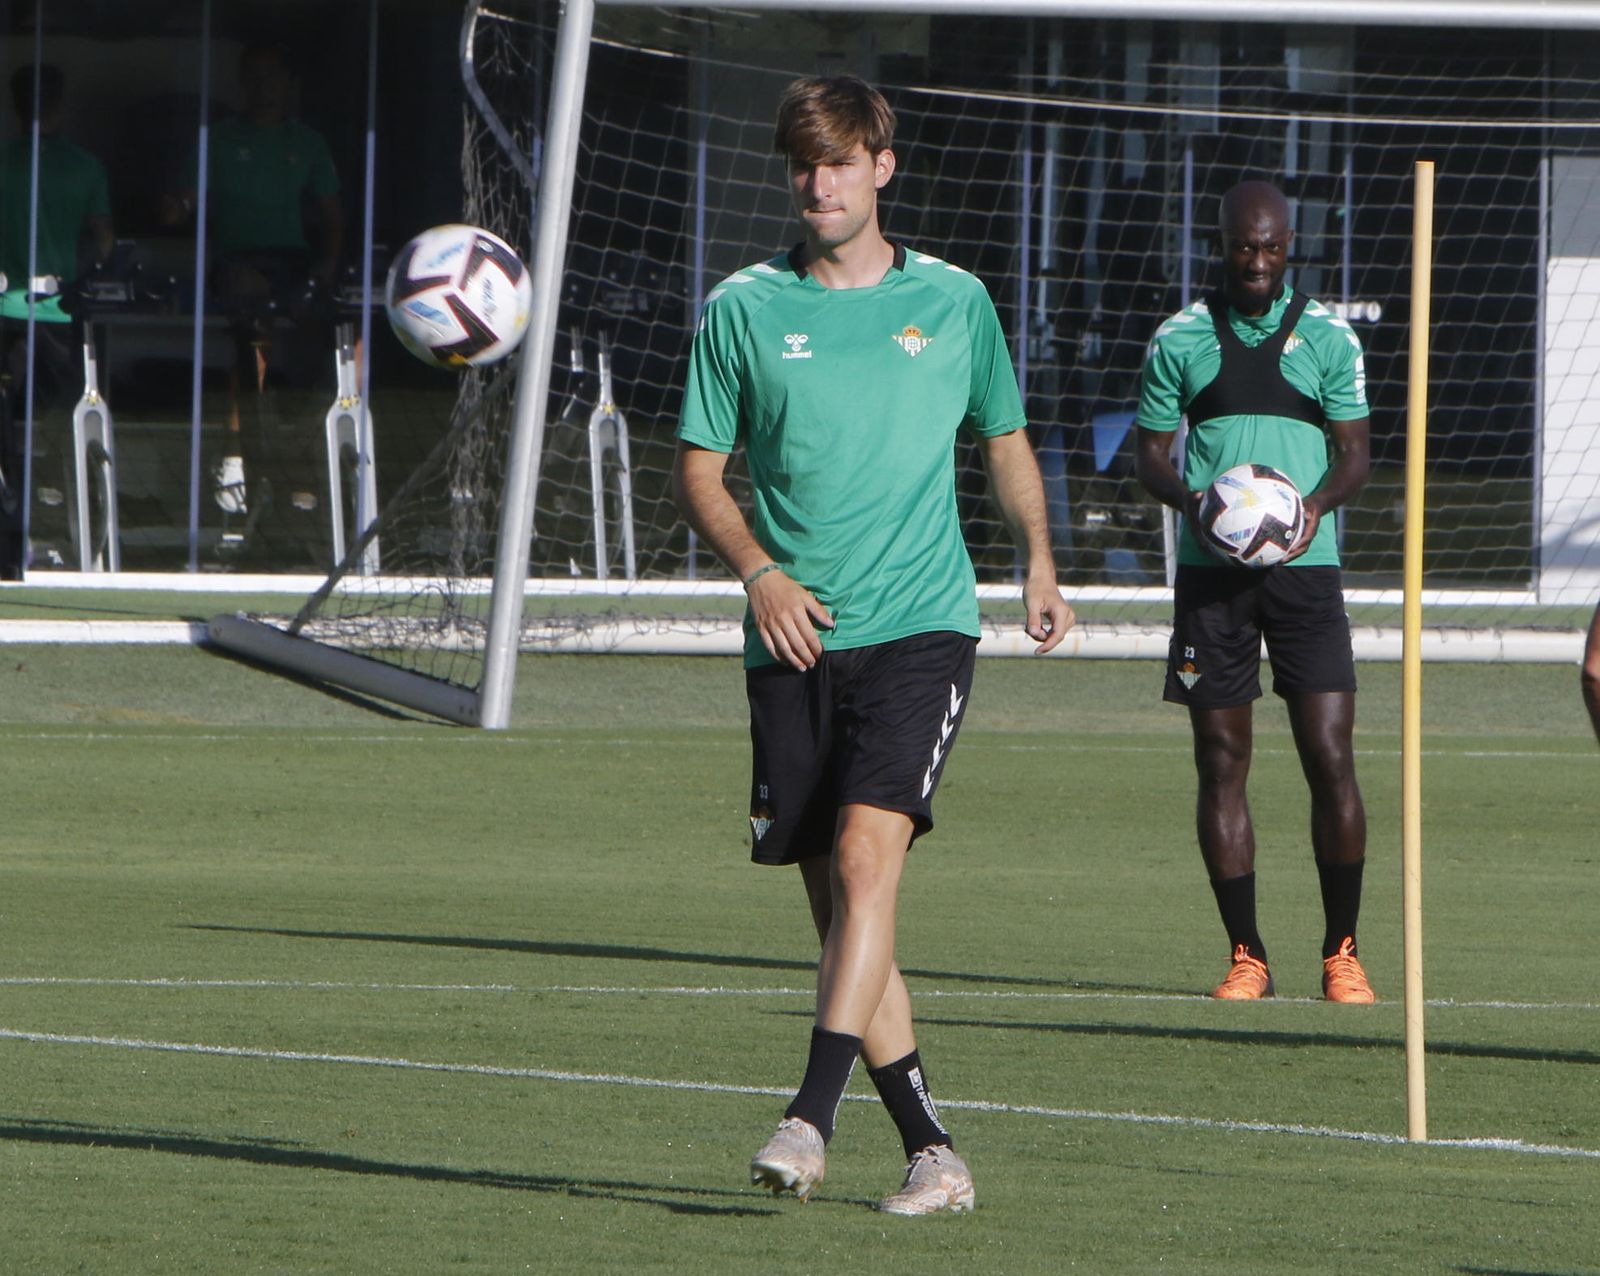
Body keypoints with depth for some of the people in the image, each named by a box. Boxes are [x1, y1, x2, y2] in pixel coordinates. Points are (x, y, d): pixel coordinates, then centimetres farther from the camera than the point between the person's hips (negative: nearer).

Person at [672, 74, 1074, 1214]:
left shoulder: (953, 301, 8)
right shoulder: (745, 308, 7)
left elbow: (1006, 439, 23)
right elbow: (699, 471, 10)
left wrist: (1040, 564, 10)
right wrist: (760, 571, -7)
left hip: (921, 624, -2)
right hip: (794, 641, 2)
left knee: (865, 853, -21)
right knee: (837, 903, 2)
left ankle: (813, 1116, -27)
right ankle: (932, 1151, 9)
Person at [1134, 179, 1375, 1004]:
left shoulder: (1327, 338, 7)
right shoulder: (1180, 340, 7)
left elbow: (1354, 450, 8)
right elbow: (1150, 451, 9)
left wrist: (1319, 502, -13)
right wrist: (1193, 501, -12)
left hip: (1304, 566, 0)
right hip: (1211, 571, 1)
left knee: (1330, 759, -8)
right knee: (1221, 762, 0)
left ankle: (1342, 953, 2)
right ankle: (1246, 956, 7)